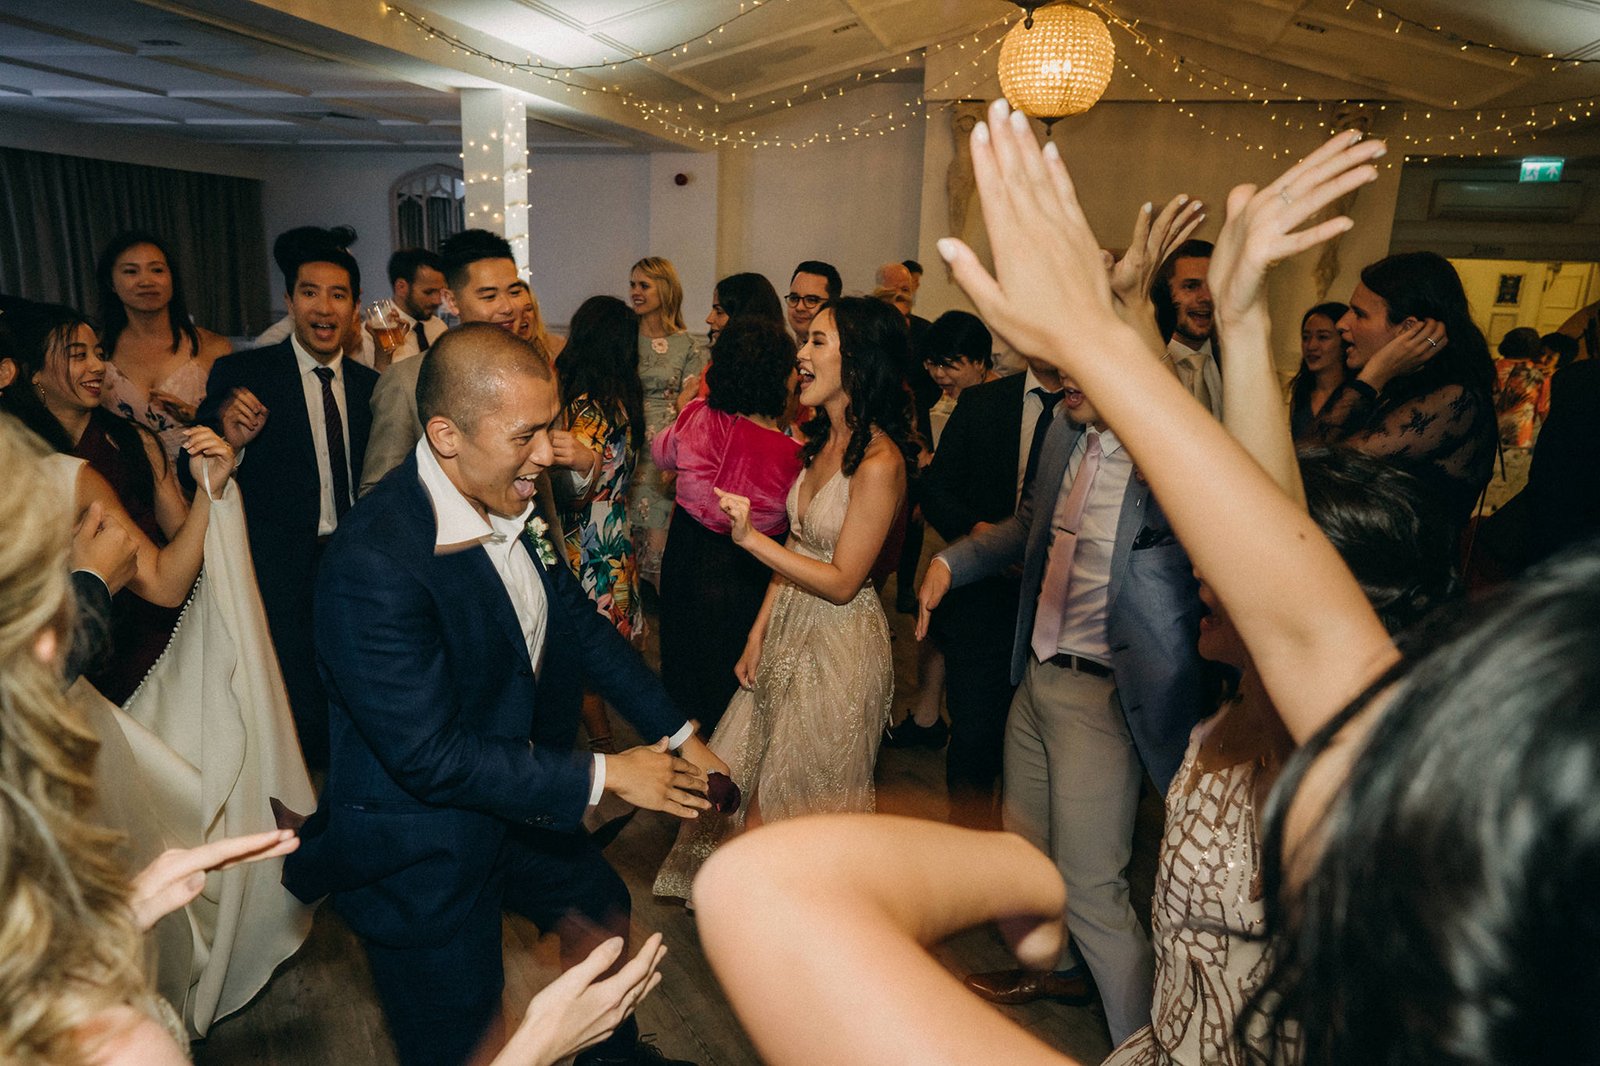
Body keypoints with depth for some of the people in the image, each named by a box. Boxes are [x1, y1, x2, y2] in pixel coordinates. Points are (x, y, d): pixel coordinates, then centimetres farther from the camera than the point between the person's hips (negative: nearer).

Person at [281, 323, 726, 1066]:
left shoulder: (512, 500, -8)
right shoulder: (374, 565, -33)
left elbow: (578, 624, 4)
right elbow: (430, 756, -29)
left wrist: (677, 731, 2)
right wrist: (602, 776, -23)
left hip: (513, 801, 8)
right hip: (421, 851, -8)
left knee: (603, 912, 28)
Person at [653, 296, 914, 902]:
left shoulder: (878, 462, -22)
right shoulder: (823, 440, 5)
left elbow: (841, 581, -22)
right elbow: (796, 545, 8)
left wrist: (750, 537, -25)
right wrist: (759, 633, 7)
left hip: (838, 645, -8)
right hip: (789, 630, 8)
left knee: (805, 794, 11)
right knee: (752, 781, 19)